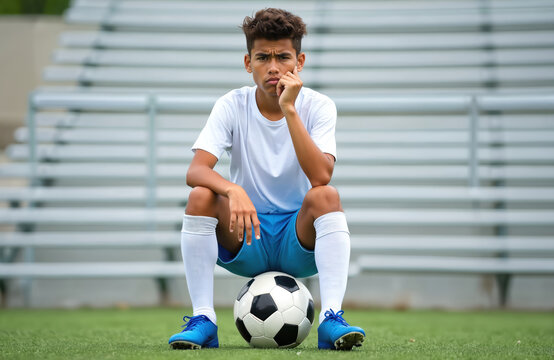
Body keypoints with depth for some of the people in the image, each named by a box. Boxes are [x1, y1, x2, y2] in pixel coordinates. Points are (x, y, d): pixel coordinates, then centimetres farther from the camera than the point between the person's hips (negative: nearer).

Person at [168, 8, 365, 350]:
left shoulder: (318, 106, -7)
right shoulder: (232, 106, -5)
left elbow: (321, 176, -25)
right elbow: (196, 171, -19)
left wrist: (289, 110, -29)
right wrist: (232, 190, -40)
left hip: (299, 239, -1)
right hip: (244, 240, 1)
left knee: (326, 196, -30)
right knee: (201, 196, -26)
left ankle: (332, 317, -34)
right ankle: (203, 319, -21)